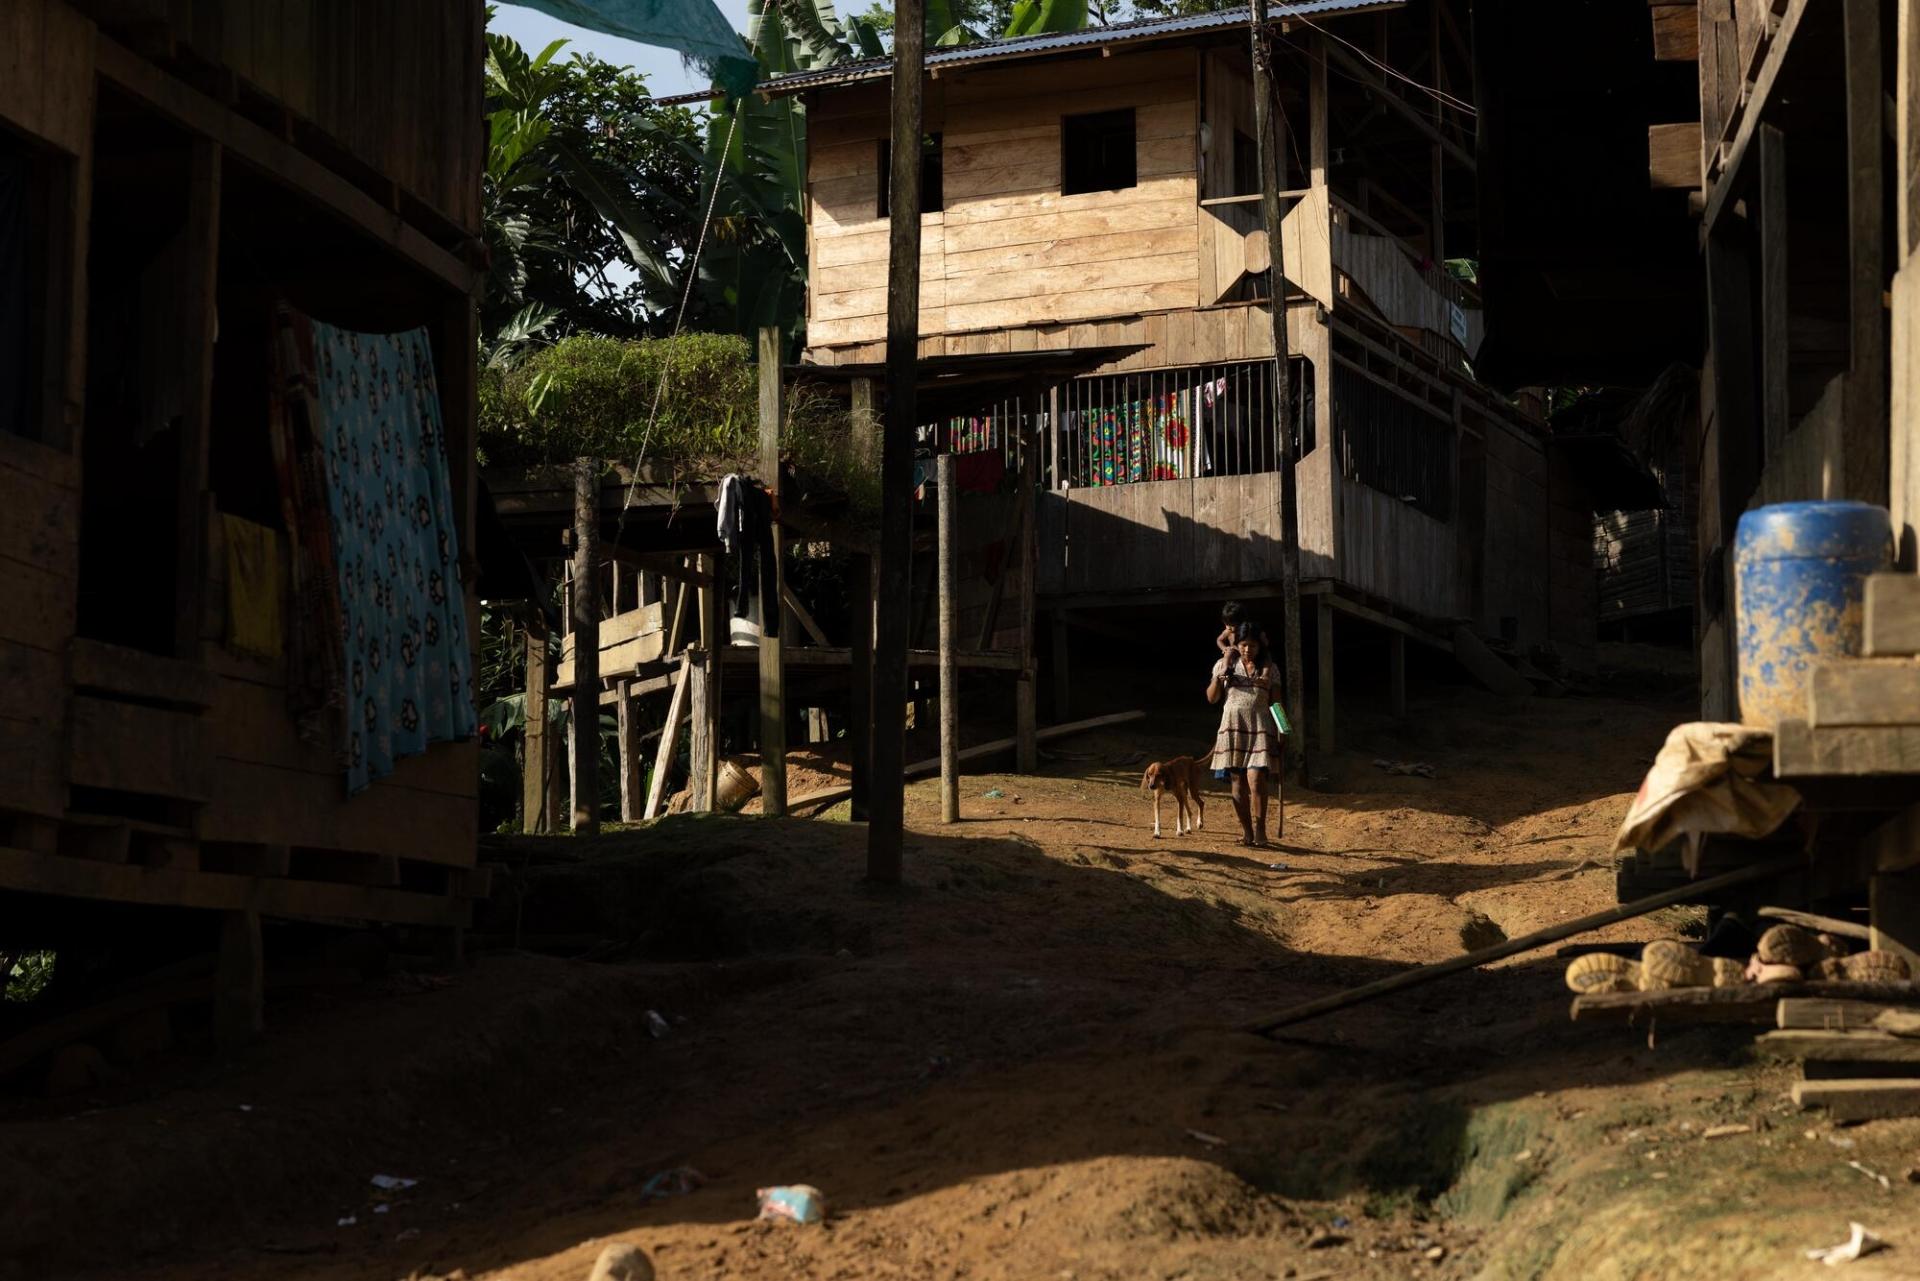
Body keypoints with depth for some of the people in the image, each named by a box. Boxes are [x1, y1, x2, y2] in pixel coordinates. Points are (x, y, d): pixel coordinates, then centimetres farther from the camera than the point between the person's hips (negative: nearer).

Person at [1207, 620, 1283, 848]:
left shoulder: (1269, 668, 5)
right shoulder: (1226, 663, 6)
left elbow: (1275, 701, 7)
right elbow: (1212, 698, 6)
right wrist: (1221, 674, -10)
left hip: (1260, 729, -2)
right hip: (1233, 729, 2)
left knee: (1256, 780, -14)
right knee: (1238, 783, 4)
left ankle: (1259, 833, -9)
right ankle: (1246, 831, 15)